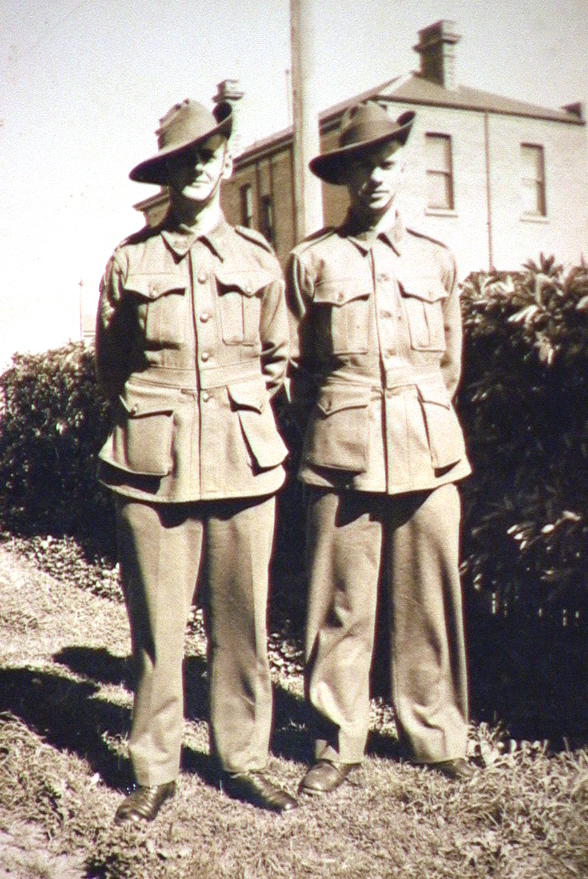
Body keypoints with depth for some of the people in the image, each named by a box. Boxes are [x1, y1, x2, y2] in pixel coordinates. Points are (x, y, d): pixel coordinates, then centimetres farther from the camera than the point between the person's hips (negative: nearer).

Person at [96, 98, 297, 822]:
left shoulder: (258, 258, 10)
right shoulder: (130, 260, 6)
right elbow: (107, 359, 16)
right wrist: (145, 417, 11)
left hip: (245, 463, 2)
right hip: (154, 464, -1)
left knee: (242, 621, 6)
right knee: (155, 625, 2)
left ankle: (243, 758, 22)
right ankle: (154, 771, 17)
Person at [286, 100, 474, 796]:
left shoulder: (436, 260, 15)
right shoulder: (310, 259, 7)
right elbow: (294, 363, 10)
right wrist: (332, 423, 8)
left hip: (429, 451, 2)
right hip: (342, 453, -2)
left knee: (430, 599, 6)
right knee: (340, 605, 0)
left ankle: (435, 736, 21)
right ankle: (336, 744, 14)